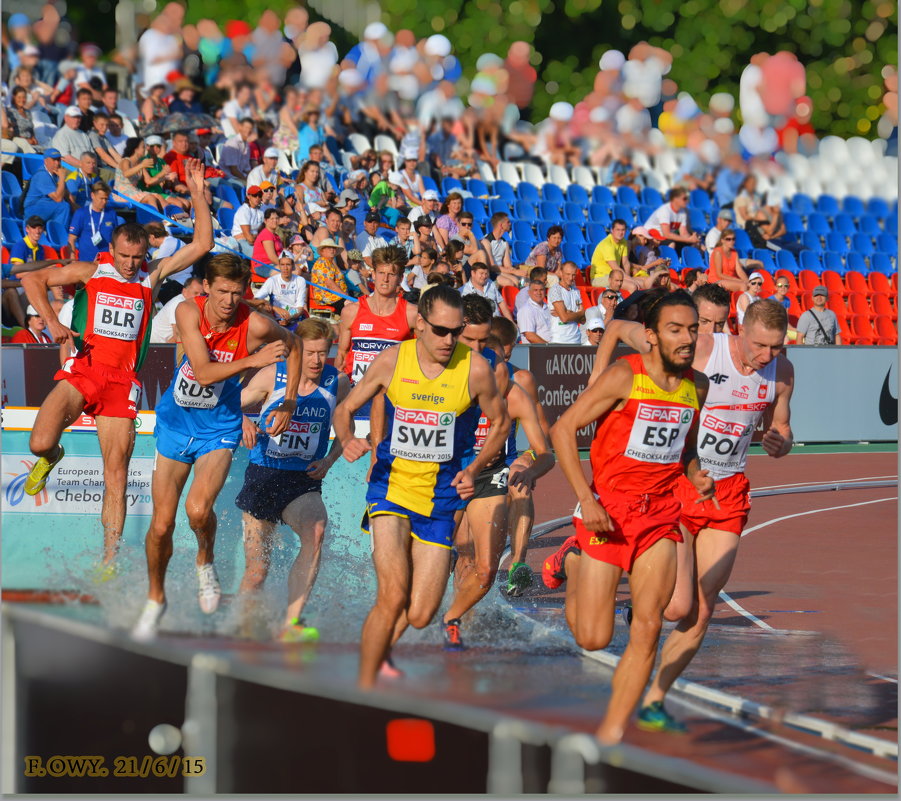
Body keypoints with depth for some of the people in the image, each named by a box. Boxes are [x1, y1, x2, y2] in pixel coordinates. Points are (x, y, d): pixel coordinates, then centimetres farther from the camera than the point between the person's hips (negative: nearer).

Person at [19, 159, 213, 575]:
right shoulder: (90, 272, 7)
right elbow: (32, 279, 7)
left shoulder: (151, 279, 11)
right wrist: (52, 322, -6)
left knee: (116, 471, -3)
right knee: (39, 444, -22)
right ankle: (50, 458, 16)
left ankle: (110, 560, 2)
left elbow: (202, 244, 9)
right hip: (82, 371, -1)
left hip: (122, 380, 1)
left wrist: (198, 195, 2)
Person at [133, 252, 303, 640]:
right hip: (176, 422, 1)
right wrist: (253, 360, -37)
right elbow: (204, 372, -27)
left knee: (199, 509, -25)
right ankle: (155, 599, 29)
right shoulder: (188, 312, -18)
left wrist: (288, 403, 1)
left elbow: (294, 345, 3)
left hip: (219, 429, -1)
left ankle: (205, 563, 8)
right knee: (161, 523, 4)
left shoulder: (256, 325, -19)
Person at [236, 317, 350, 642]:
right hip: (263, 477, 0)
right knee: (256, 568, 1)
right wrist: (243, 421, -18)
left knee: (316, 530, -33)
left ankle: (292, 622, -36)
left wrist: (329, 460, -3)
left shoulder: (337, 383, 0)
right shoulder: (271, 377, -5)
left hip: (304, 481, 0)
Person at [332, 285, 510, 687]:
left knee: (420, 616, -1)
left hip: (441, 491, 1)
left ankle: (378, 648, 33)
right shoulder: (392, 361, -5)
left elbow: (500, 424, 10)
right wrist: (348, 440, -14)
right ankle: (364, 686, -6)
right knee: (393, 596, -21)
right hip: (392, 483, -1)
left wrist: (473, 469, -5)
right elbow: (345, 408, 7)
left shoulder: (475, 370, -7)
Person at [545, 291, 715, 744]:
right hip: (607, 510, -5)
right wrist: (586, 499, -18)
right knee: (593, 638, -2)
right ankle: (572, 563, 28)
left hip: (660, 512, 5)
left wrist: (696, 477, -1)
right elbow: (562, 429, -12)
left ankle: (610, 735, 3)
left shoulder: (697, 387, 5)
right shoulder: (625, 376, -14)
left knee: (648, 628, -6)